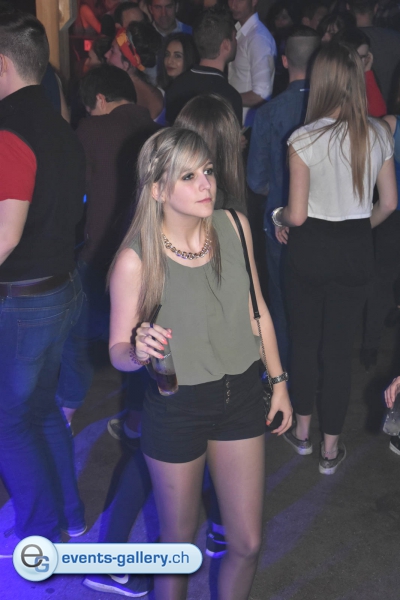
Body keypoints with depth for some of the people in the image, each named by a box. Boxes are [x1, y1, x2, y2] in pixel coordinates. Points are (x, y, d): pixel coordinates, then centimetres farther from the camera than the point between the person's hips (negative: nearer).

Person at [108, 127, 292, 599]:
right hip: (176, 410, -4)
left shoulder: (234, 226, -8)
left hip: (241, 396, 4)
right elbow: (118, 351, -10)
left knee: (247, 545, 14)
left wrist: (278, 381, 10)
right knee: (179, 543, 15)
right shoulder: (135, 260, -20)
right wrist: (139, 351, -33)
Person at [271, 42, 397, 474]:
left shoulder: (304, 140, -17)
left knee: (304, 343, 18)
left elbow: (296, 215, -15)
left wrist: (278, 217, 6)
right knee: (339, 350, 12)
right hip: (356, 252, 3)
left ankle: (302, 432, 34)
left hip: (310, 249, -2)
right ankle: (331, 448, 22)